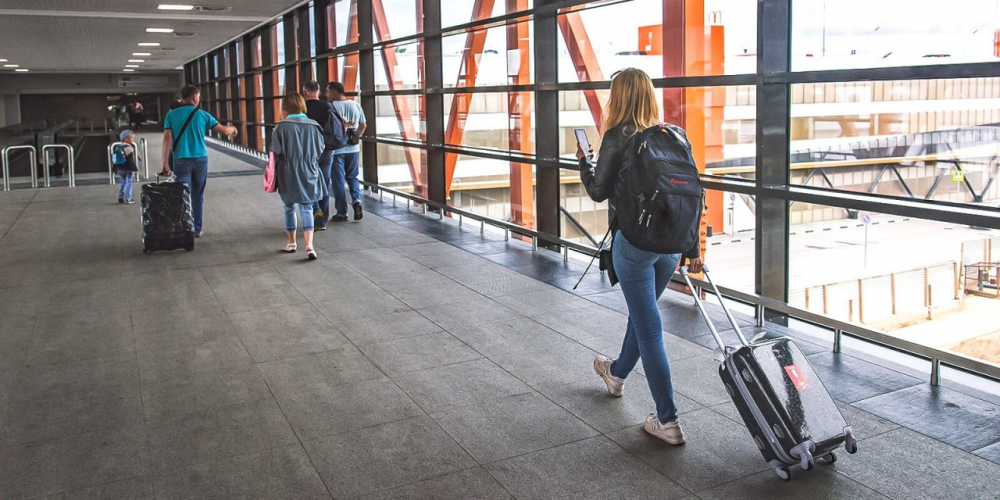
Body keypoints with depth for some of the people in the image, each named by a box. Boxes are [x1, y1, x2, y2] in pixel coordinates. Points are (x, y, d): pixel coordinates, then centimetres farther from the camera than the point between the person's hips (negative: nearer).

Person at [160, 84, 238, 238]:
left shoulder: (171, 115, 1)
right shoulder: (202, 114, 2)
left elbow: (167, 140, -7)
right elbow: (224, 130, 5)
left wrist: (165, 164, -7)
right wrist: (233, 129, 28)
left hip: (181, 160, 0)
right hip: (200, 159, 1)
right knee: (198, 196, 11)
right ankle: (197, 230, 16)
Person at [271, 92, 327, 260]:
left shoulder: (281, 127, -10)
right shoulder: (313, 126, -4)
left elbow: (276, 153, -7)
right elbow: (320, 150, 3)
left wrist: (275, 172, 8)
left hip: (288, 174, -1)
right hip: (309, 173, 1)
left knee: (289, 208, 16)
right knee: (307, 209, 5)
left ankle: (291, 242, 26)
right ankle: (309, 245, -10)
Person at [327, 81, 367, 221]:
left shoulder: (332, 106, -12)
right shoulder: (355, 105, 5)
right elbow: (363, 125, 10)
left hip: (336, 150, -4)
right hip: (353, 148, 5)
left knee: (338, 181, 5)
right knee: (352, 177, 19)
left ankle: (342, 213, 8)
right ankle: (357, 200, -5)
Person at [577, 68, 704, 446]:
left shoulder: (617, 137, -11)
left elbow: (599, 191, -6)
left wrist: (583, 162, 13)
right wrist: (692, 249, 14)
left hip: (634, 241, -7)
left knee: (649, 328, -1)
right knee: (642, 312, 25)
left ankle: (668, 422, 3)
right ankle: (617, 373, 50)